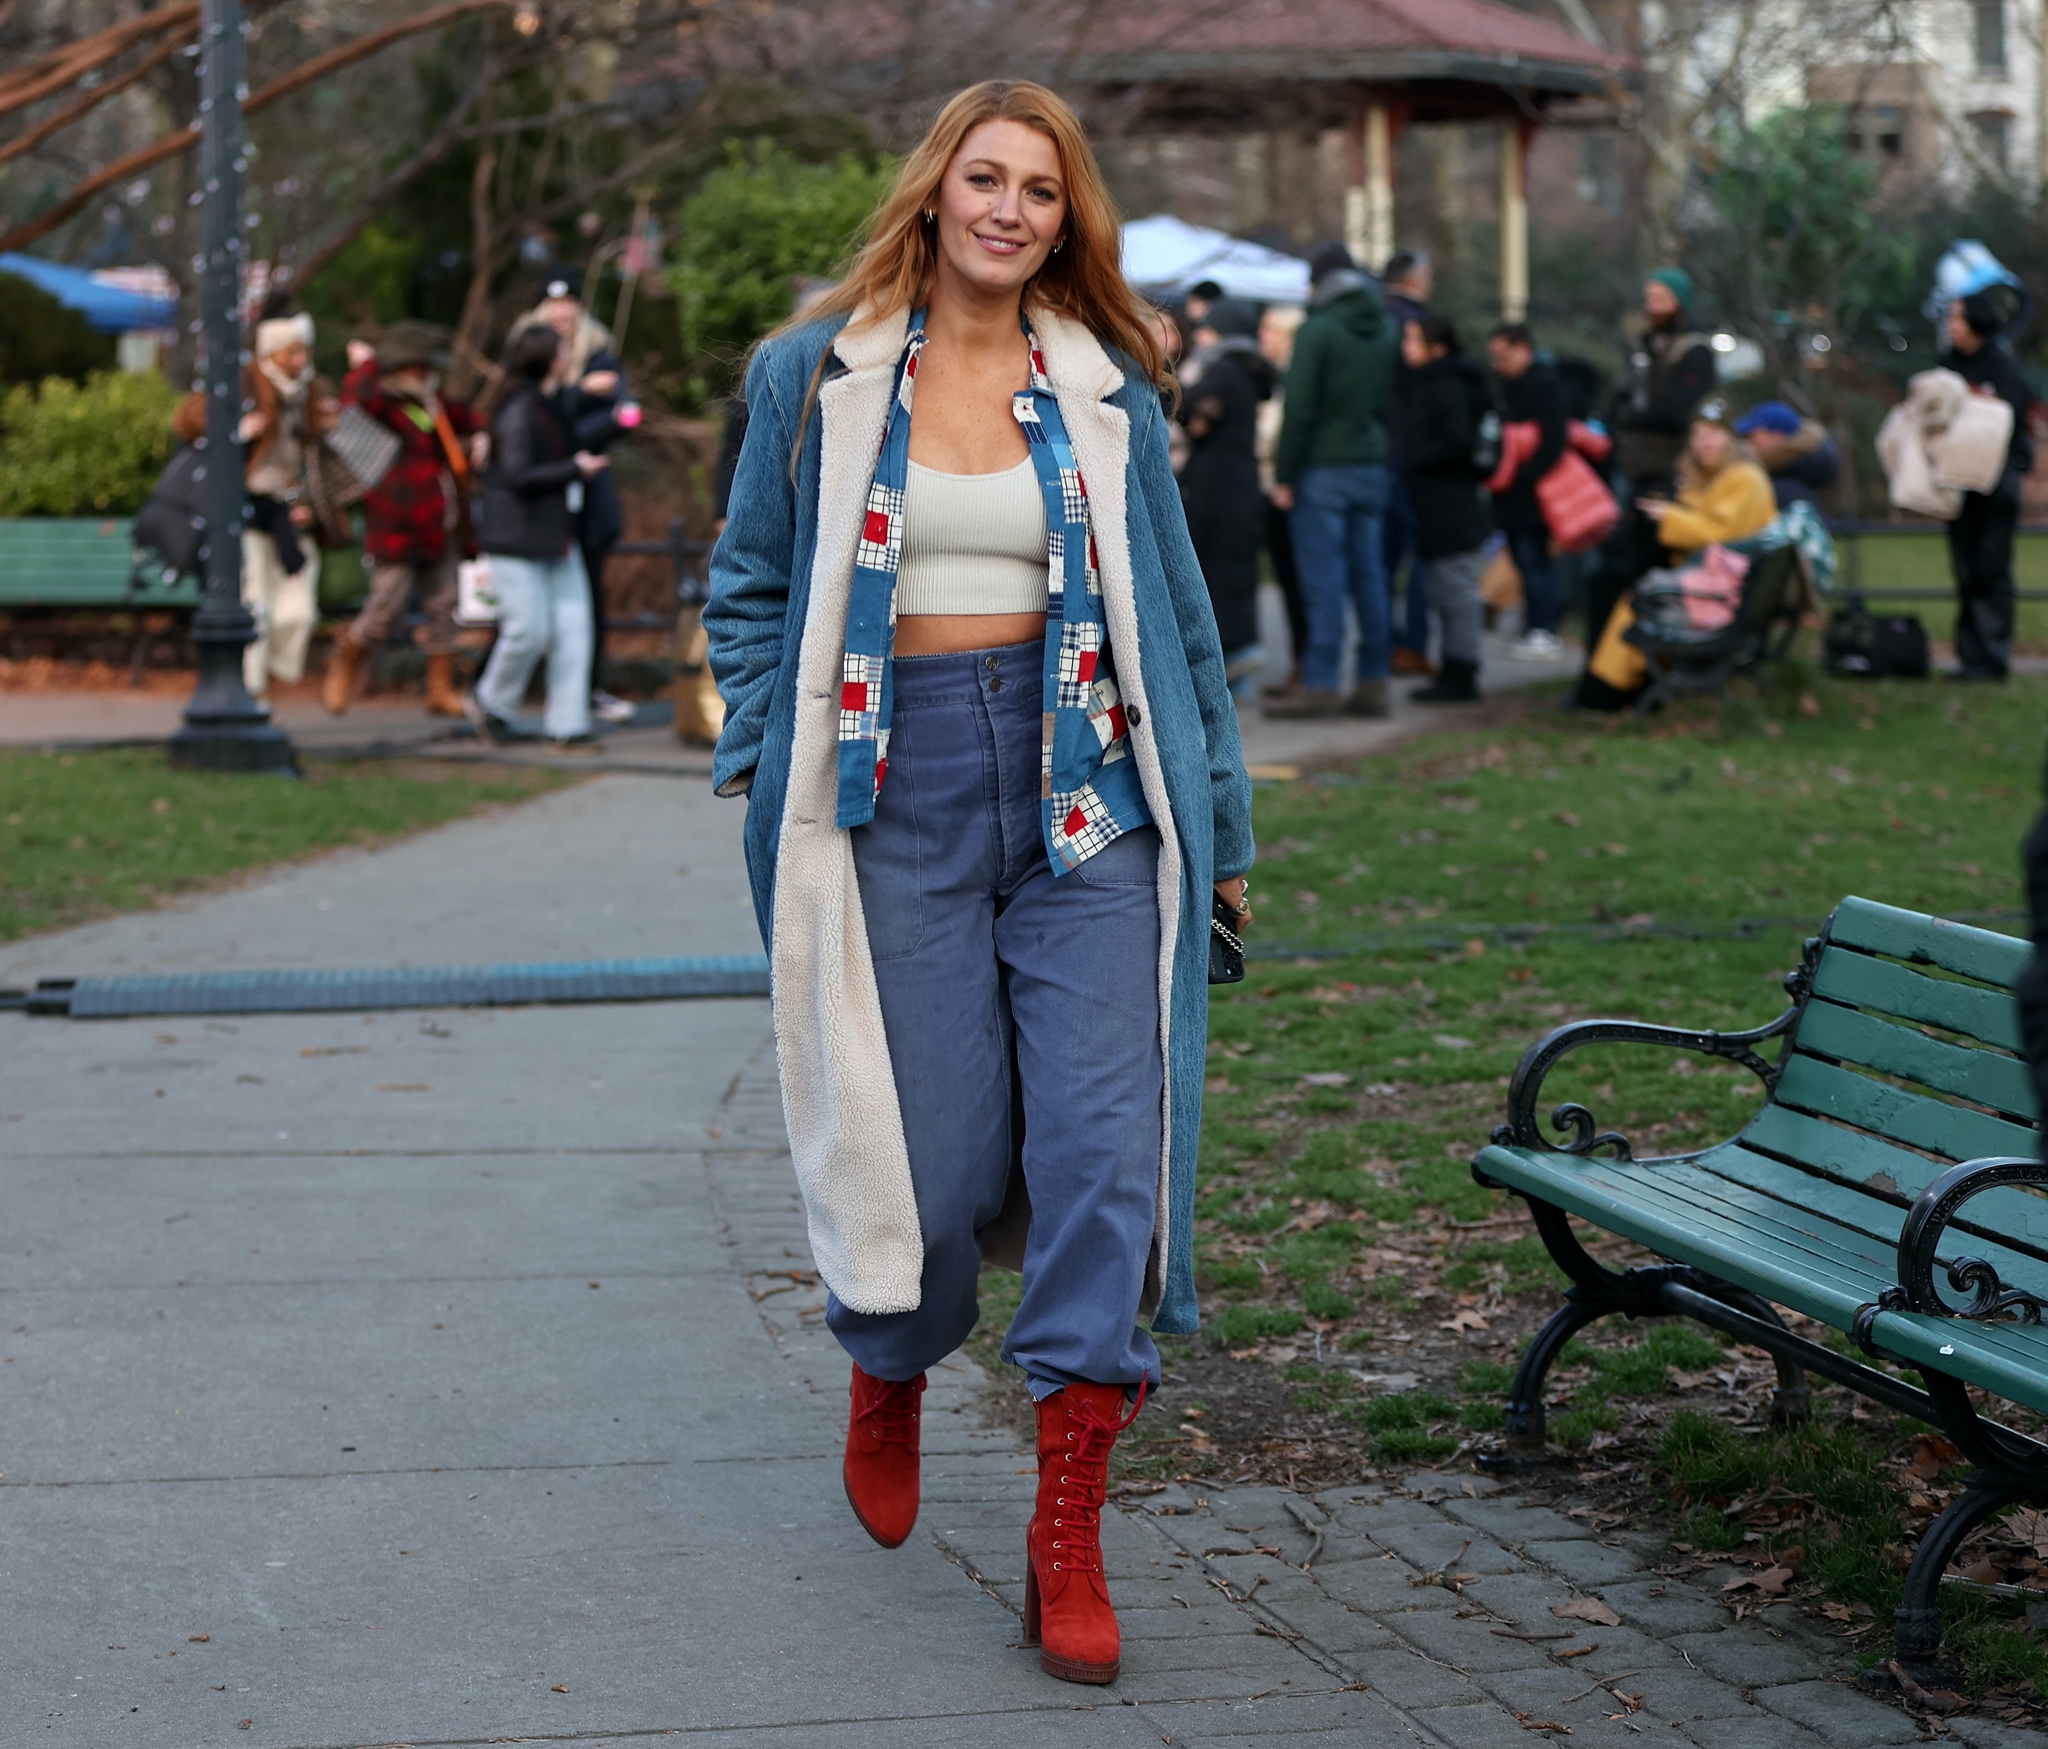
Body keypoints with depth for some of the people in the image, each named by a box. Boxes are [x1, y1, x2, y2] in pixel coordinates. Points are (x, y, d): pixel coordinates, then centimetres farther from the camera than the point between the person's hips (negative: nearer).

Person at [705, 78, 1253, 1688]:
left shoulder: (1106, 393, 8)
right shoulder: (817, 376, 6)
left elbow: (1174, 610, 13)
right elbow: (750, 586, 14)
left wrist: (1219, 822, 14)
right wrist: (765, 756, 1)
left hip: (1082, 785, 1)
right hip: (894, 788, -1)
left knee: (1103, 1142, -9)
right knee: (933, 1154, -1)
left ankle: (1070, 1536, -2)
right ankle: (891, 1372, 35)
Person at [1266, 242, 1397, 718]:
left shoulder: (1318, 330, -9)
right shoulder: (1385, 330, 11)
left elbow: (1300, 409, -12)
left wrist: (1283, 475, -9)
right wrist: (1383, 456, 17)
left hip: (1324, 466, -6)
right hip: (1373, 466, 6)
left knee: (1324, 577, -6)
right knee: (1369, 575, 8)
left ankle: (1320, 684, -6)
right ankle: (1373, 682, 9)